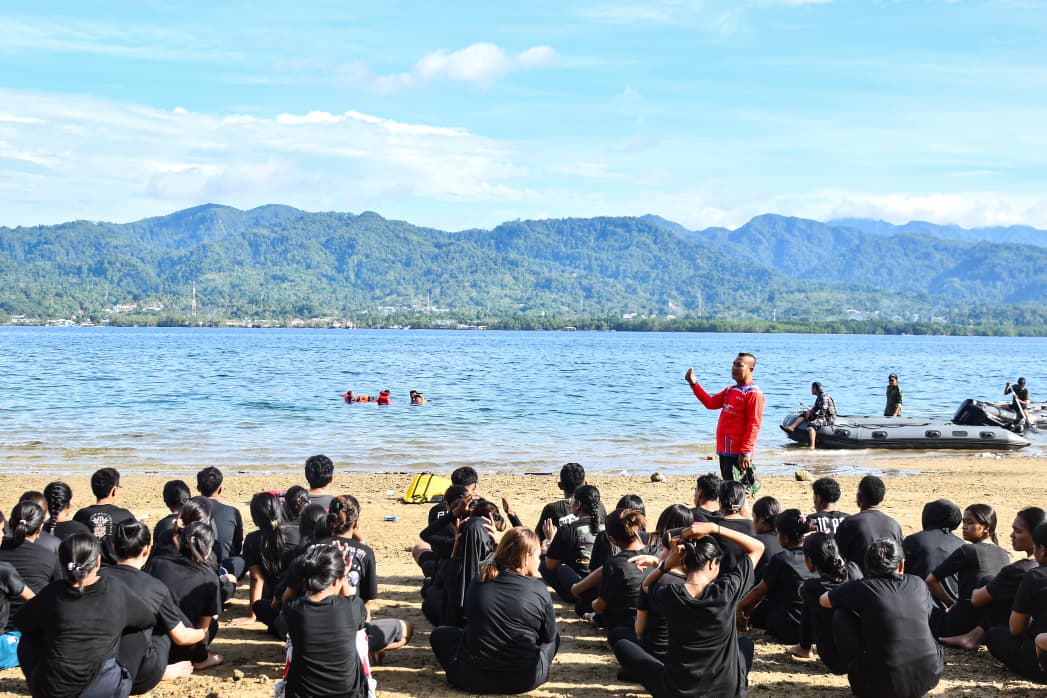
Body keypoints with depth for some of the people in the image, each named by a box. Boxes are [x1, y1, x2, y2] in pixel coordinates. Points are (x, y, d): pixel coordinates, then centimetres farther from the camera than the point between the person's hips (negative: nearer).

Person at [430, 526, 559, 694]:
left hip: (472, 677, 0)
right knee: (555, 637, 26)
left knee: (440, 634, 24)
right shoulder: (538, 589, -8)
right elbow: (549, 636, 2)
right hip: (524, 680, 0)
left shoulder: (478, 583, 0)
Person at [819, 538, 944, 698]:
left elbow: (823, 600, 15)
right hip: (928, 679, 5)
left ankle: (861, 681, 11)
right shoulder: (918, 585, 5)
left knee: (841, 615, 9)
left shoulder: (861, 588, -4)